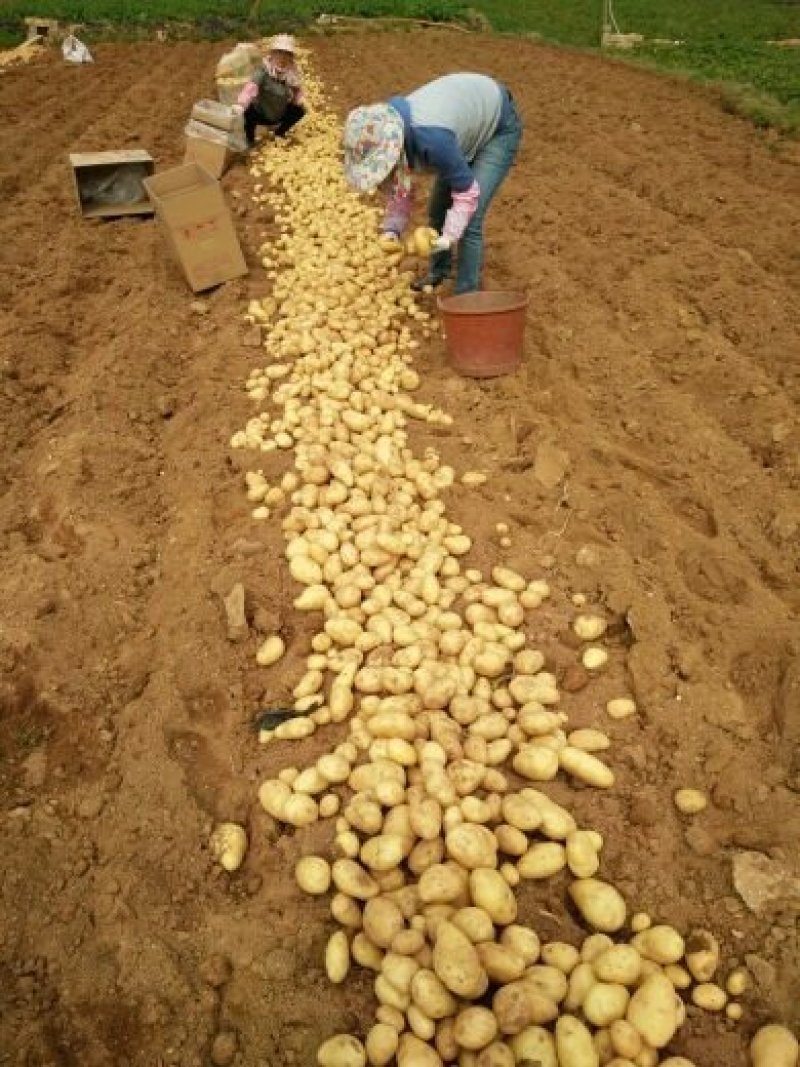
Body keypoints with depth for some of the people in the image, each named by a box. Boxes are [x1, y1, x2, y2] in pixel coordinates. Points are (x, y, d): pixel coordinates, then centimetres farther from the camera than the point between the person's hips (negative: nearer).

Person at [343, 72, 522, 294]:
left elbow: (467, 192, -32)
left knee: (470, 222, -17)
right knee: (437, 208, 14)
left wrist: (449, 236, -40)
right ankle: (438, 270, 38)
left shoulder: (432, 139, -41)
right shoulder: (389, 135, -18)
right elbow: (400, 188, -5)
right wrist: (392, 230, -18)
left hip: (499, 127, -8)